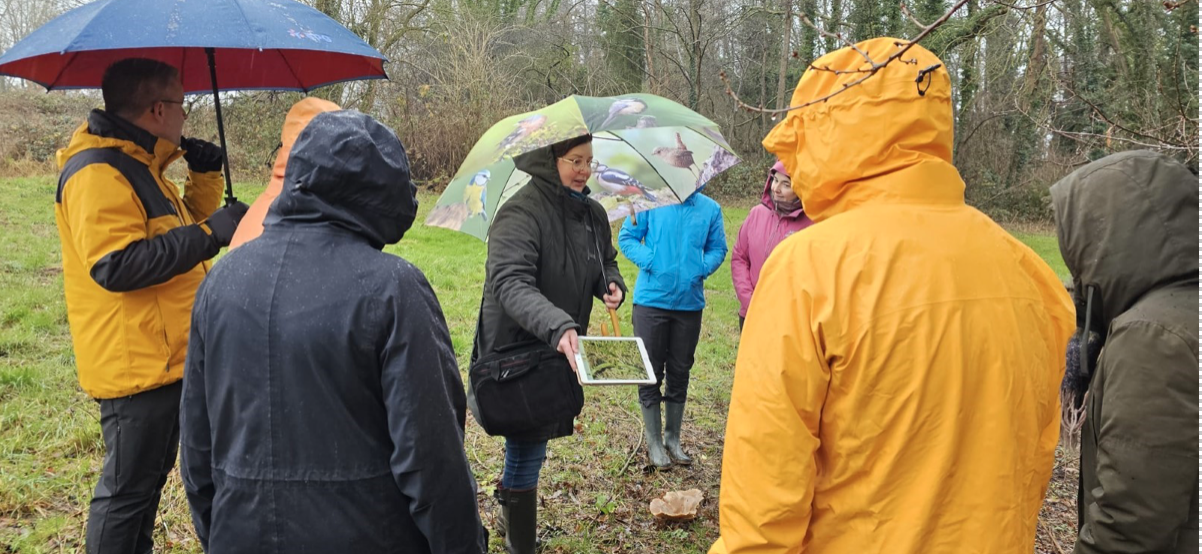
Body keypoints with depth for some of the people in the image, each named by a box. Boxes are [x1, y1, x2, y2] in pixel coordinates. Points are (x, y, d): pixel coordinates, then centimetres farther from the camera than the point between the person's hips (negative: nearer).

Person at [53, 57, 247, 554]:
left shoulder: (139, 165, 15)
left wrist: (205, 178, 6)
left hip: (162, 358, 10)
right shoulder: (98, 174, -18)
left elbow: (180, 231, 22)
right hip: (136, 362, -10)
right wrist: (209, 233, -25)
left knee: (150, 477, 22)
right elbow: (116, 266, -26)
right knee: (126, 490, 2)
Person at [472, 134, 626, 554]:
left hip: (560, 353, 7)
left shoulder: (592, 214, 7)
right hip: (519, 351, -7)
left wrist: (612, 284, -5)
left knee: (527, 446, 20)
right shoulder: (521, 213, -19)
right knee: (527, 451, 0)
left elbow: (605, 262, 20)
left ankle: (509, 518, 42)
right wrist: (558, 325, -46)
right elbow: (509, 282, -31)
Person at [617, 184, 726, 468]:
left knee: (679, 372, 14)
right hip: (652, 299, -2)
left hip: (690, 303, 3)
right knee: (651, 372, 5)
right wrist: (650, 262, -17)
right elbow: (626, 237, -4)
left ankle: (673, 438, 29)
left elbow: (718, 248, 9)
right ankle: (654, 442, 19)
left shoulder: (710, 208, 1)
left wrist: (702, 269, -10)